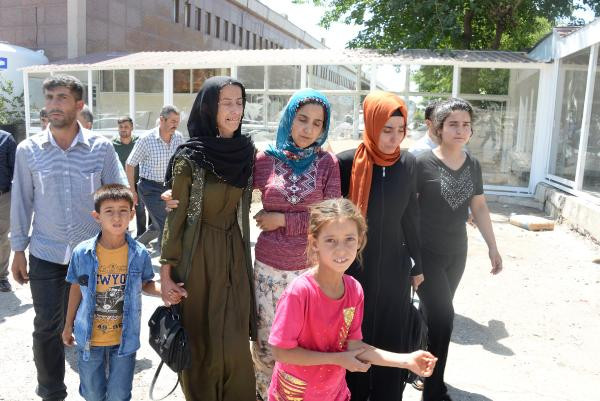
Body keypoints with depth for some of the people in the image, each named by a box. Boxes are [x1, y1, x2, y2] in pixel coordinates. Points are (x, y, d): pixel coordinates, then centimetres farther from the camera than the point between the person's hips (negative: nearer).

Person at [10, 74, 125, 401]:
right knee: (46, 328, 8)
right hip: (46, 255, 1)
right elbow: (21, 201, 5)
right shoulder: (28, 150, -1)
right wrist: (18, 249, 6)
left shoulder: (101, 147, -4)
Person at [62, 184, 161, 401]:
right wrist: (68, 326, 9)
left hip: (125, 338, 0)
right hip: (89, 337, 1)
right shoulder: (82, 253, -14)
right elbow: (76, 289, 1)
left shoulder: (139, 254, -14)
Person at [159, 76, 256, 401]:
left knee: (235, 341, 10)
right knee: (201, 340, 10)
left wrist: (241, 251, 14)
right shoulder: (189, 158, -13)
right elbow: (174, 216, -9)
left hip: (234, 254, 4)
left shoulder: (246, 151, 1)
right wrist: (166, 271, -10)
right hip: (198, 255, -4)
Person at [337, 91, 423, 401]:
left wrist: (417, 263, 13)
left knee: (391, 341, 13)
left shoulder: (407, 163, -2)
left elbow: (410, 216, 7)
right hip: (353, 267, -3)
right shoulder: (346, 162, -14)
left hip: (394, 268, 3)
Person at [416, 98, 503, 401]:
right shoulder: (422, 164, -14)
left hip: (456, 253, 6)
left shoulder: (473, 165, 4)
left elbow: (479, 208, 12)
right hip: (426, 253, -6)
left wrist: (493, 248, 13)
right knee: (442, 317, -8)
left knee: (436, 315, 15)